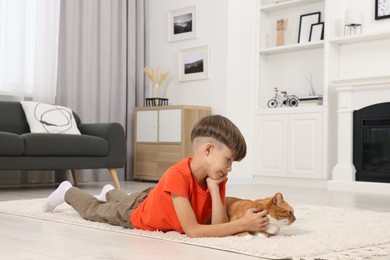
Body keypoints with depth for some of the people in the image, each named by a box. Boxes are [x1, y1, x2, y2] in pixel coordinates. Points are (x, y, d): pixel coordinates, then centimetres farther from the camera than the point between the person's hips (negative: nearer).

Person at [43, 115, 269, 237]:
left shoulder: (217, 179, -26)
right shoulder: (177, 176, -46)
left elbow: (218, 225, -29)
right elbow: (192, 231, -49)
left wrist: (214, 187, -40)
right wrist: (243, 224, -54)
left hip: (156, 204, 5)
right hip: (136, 213, -5)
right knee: (94, 210, 25)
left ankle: (111, 192, 67)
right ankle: (68, 192, 50)